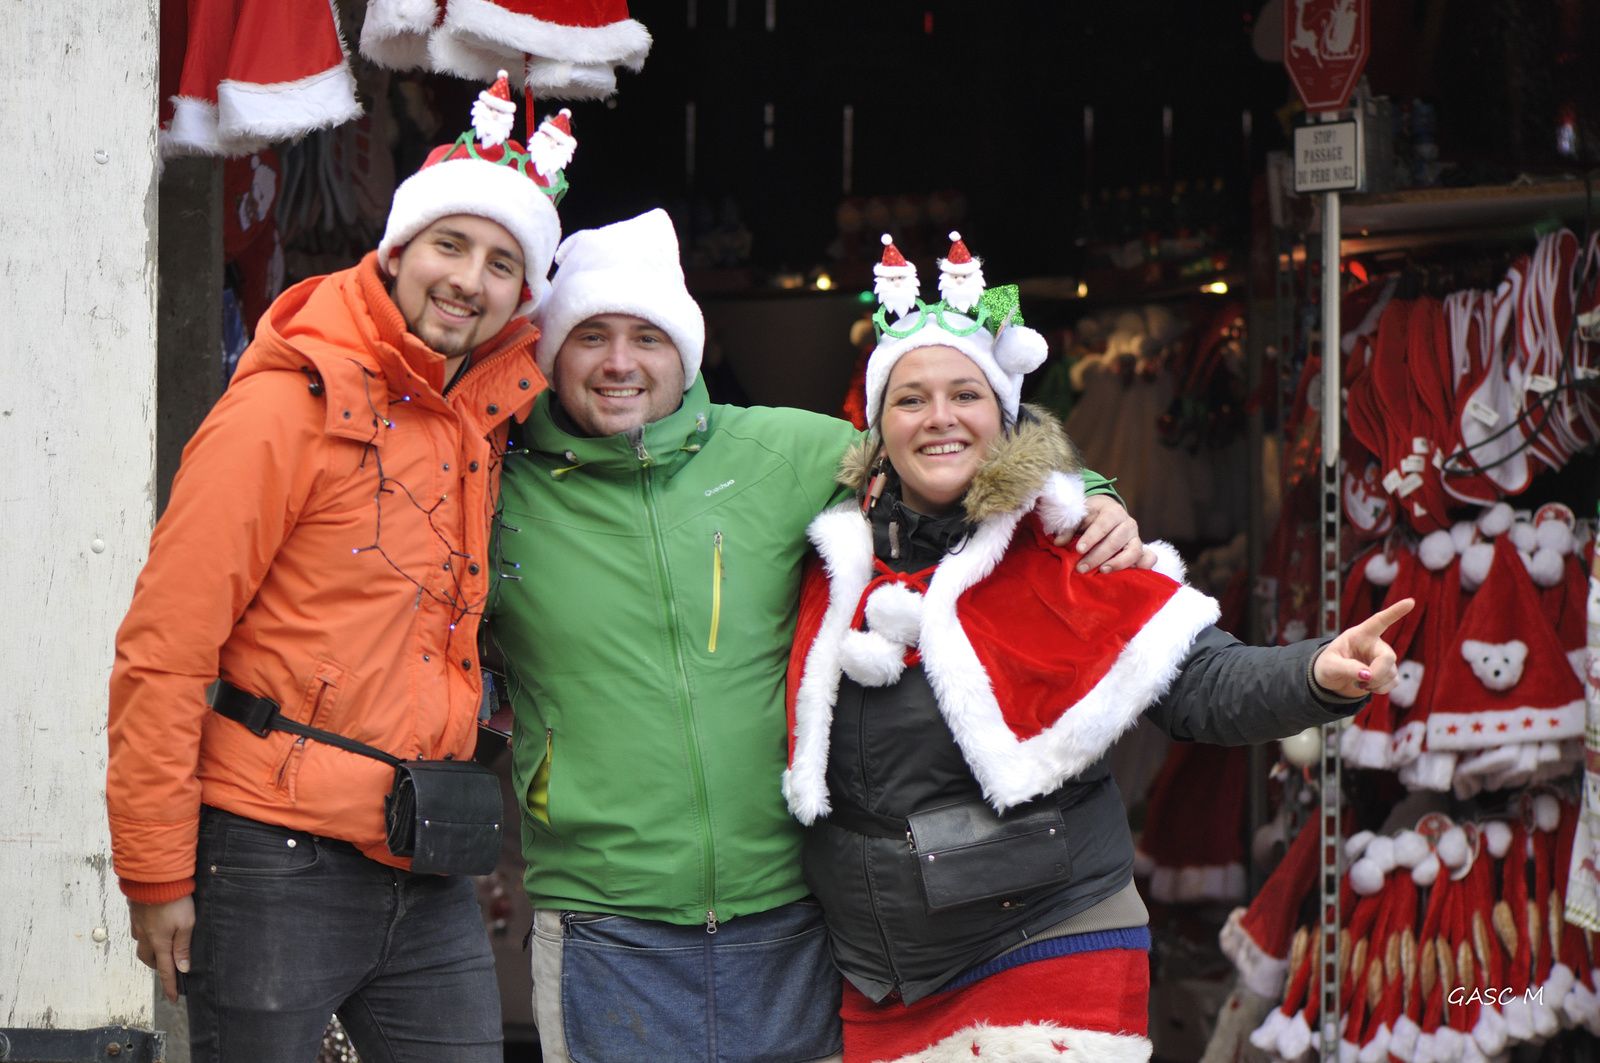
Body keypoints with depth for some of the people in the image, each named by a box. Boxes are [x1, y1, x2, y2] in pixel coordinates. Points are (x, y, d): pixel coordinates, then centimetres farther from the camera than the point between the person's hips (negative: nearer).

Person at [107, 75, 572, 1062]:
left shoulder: (483, 416, 9)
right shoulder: (288, 406, -8)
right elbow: (166, 647, -10)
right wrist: (157, 871, -11)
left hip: (427, 879, 6)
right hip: (278, 868, -6)